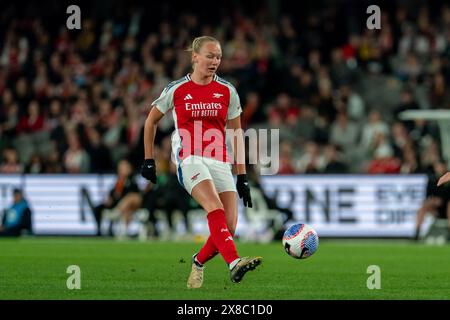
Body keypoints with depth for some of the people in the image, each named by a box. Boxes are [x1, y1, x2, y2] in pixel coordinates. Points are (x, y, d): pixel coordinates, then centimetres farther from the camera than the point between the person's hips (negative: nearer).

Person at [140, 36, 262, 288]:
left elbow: (237, 134, 13)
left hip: (220, 162, 3)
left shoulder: (227, 91, 9)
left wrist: (242, 176, 8)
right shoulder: (176, 90, 4)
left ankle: (199, 262, 20)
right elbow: (151, 121, 18)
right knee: (215, 207, -30)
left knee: (229, 227, -9)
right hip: (190, 160, -3)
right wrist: (148, 160, 16)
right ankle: (235, 263, -45)